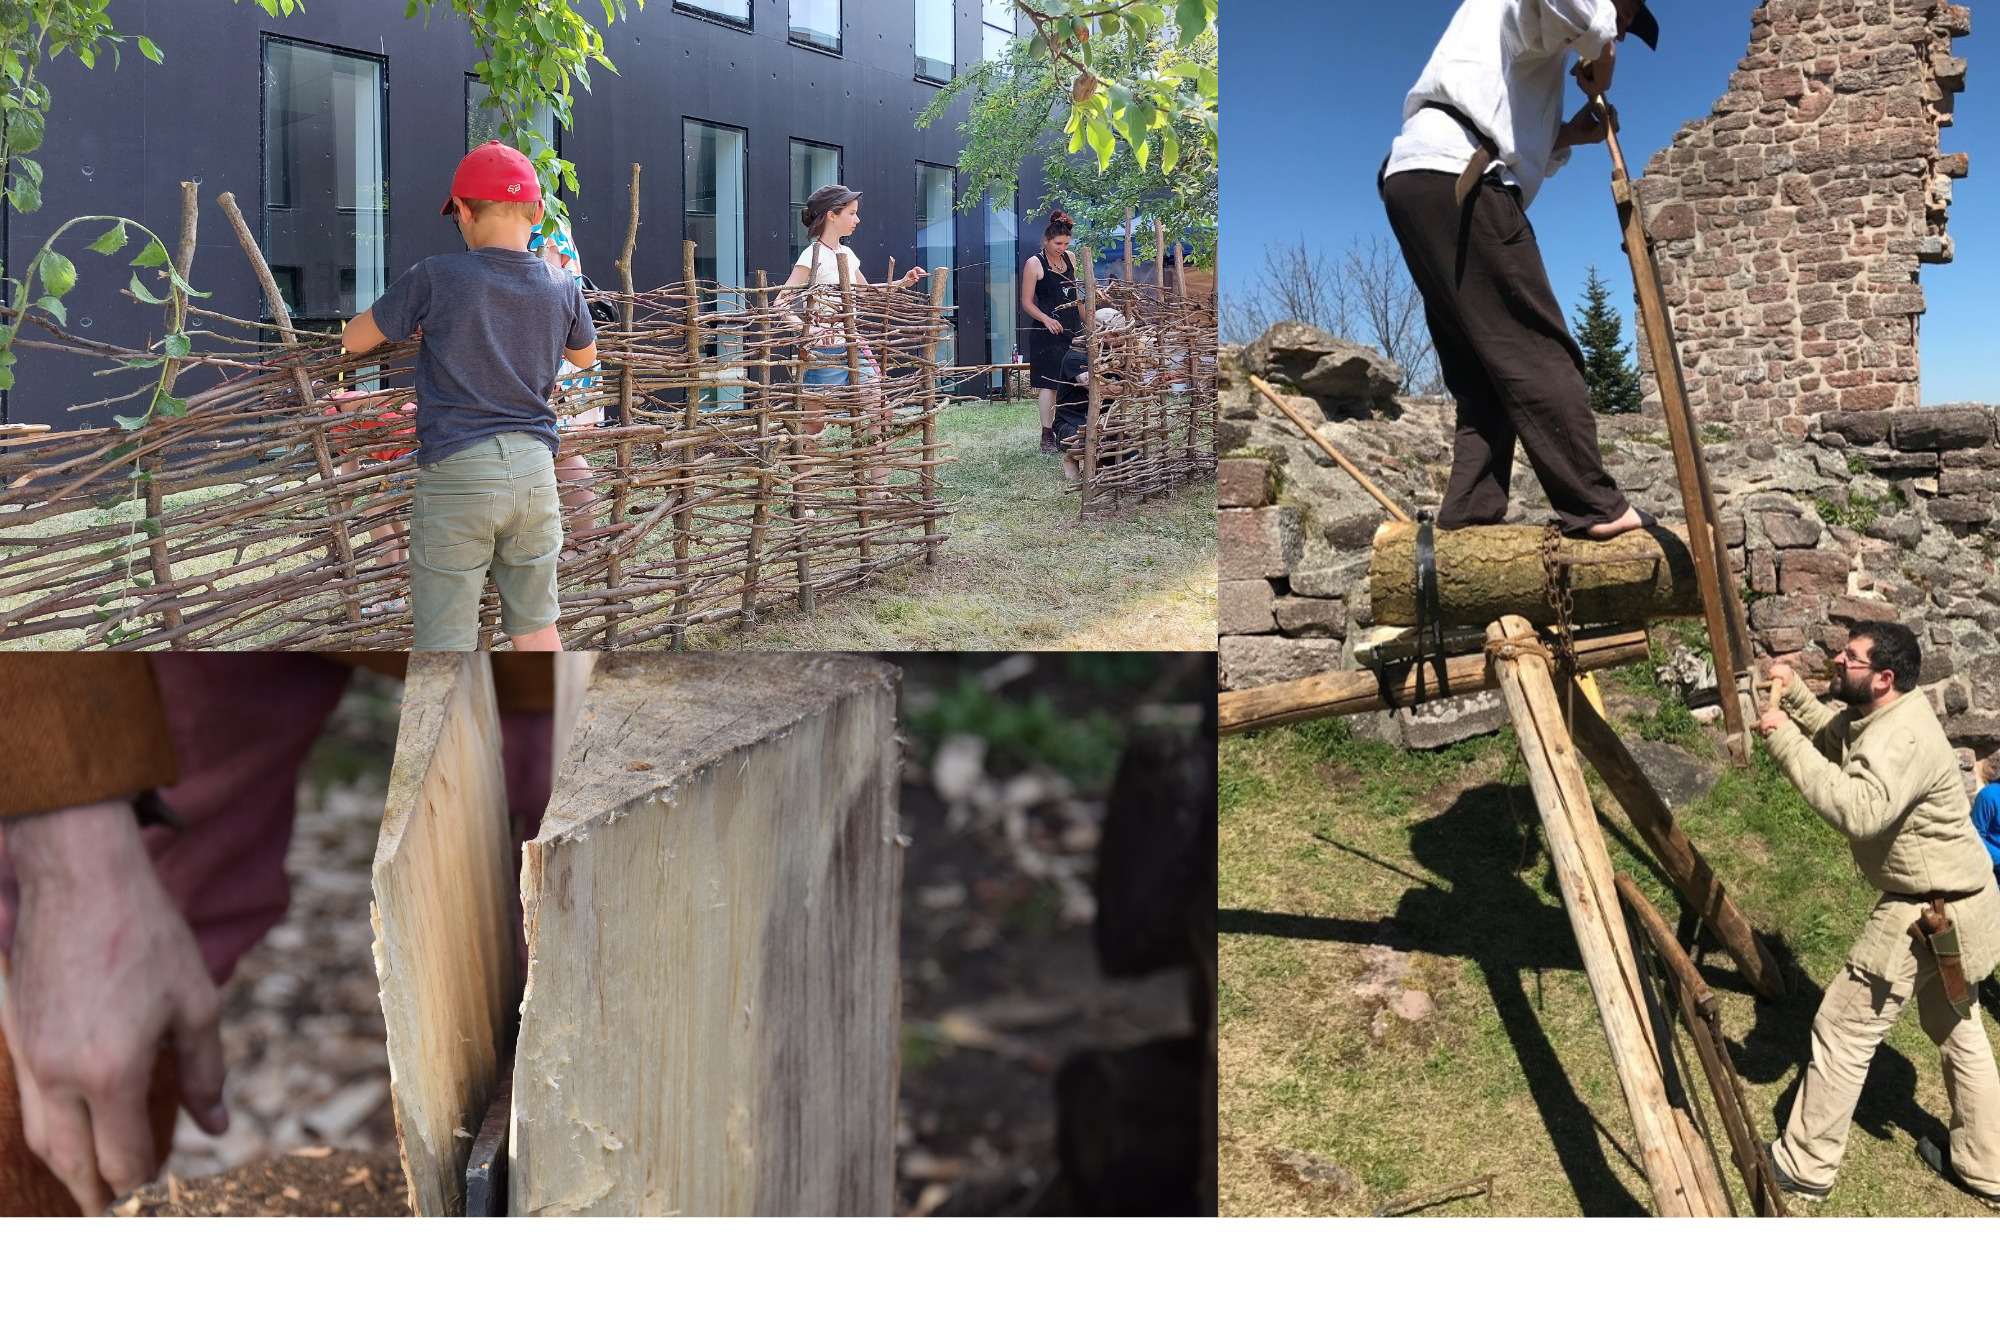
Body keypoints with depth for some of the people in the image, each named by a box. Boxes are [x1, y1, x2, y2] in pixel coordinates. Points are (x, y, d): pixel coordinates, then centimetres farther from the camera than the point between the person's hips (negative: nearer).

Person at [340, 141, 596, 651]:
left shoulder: (435, 278, -9)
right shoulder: (562, 290, 2)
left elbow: (353, 339, 3)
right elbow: (586, 357, 23)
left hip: (455, 475, -4)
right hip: (534, 471, 4)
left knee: (445, 643, 3)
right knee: (536, 625, 17)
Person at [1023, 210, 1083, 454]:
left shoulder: (1070, 259, 13)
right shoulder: (1034, 264, -5)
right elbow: (1027, 302, -7)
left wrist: (1087, 322, 21)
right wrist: (1047, 320, -22)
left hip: (1072, 329, 6)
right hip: (1048, 333, -6)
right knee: (1050, 385, -7)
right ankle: (1047, 438, -2)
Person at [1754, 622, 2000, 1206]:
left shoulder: (1901, 738, -28)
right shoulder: (1872, 716, 2)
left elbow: (1859, 811, -44)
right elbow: (1832, 734, 24)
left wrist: (1787, 743, -39)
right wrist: (1793, 692, 6)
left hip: (1930, 911, -11)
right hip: (1950, 901, 11)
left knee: (1843, 1031, 0)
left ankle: (1805, 1166, 11)